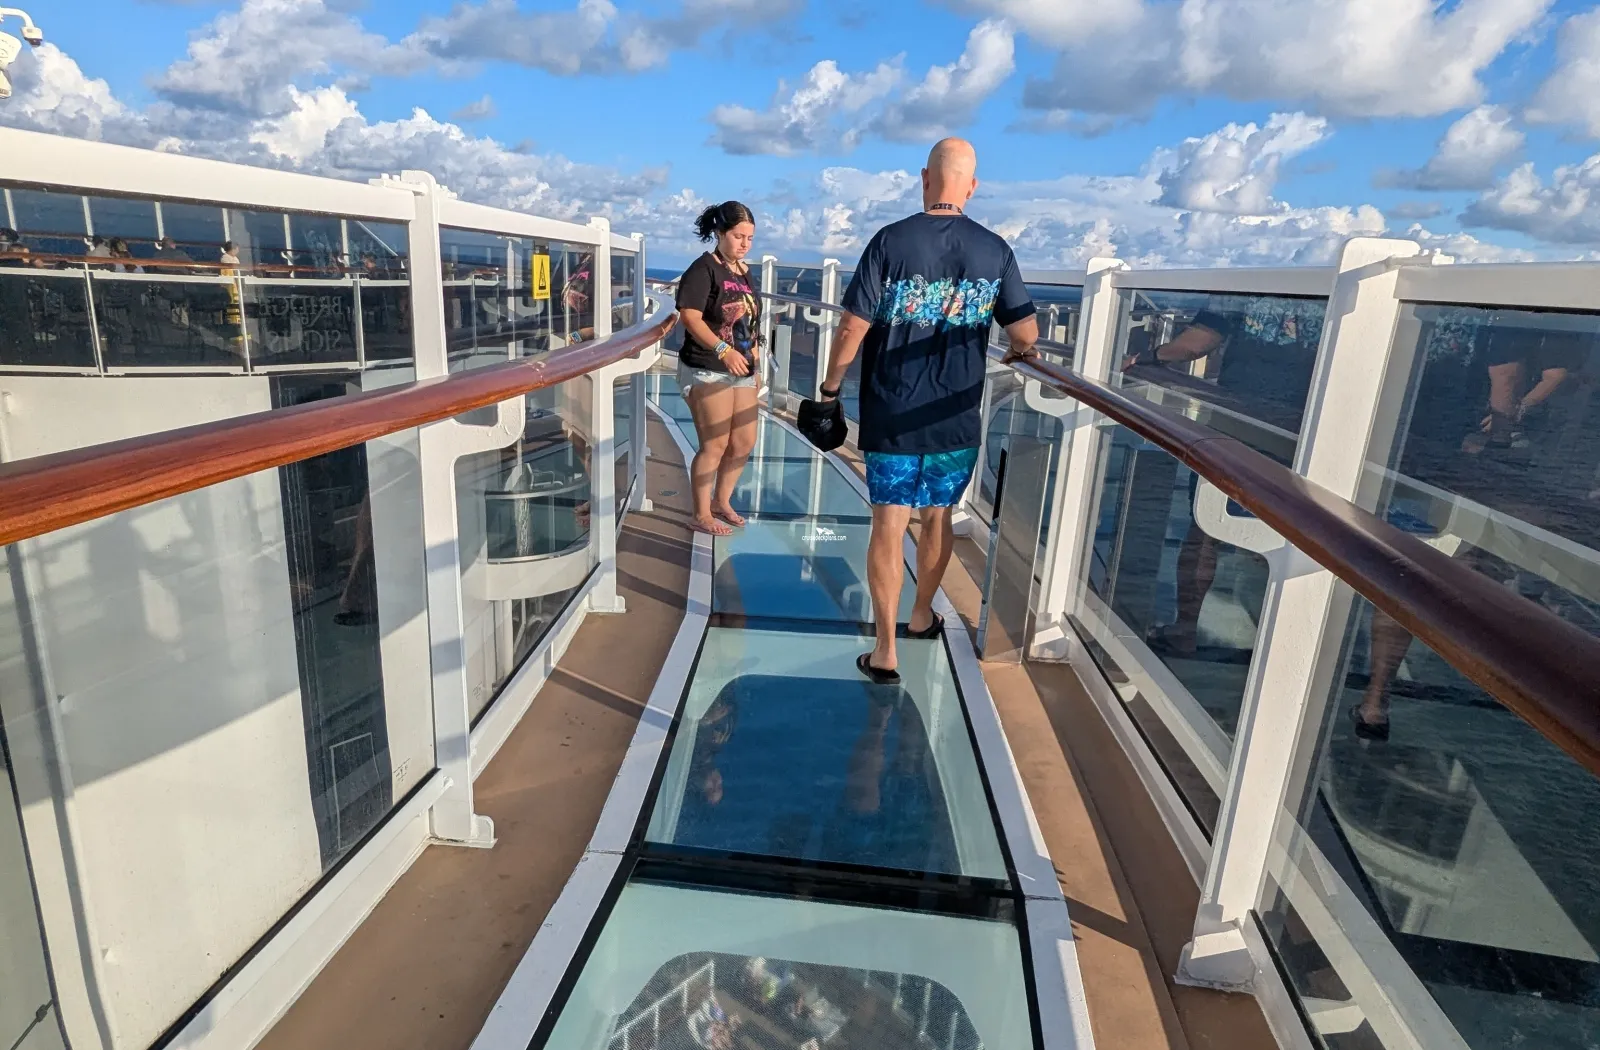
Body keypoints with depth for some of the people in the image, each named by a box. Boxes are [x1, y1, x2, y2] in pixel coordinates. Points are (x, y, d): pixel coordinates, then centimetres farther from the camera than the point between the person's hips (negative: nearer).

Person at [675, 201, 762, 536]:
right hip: (707, 370, -8)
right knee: (715, 445, -7)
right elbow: (690, 318, -20)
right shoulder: (702, 269, -10)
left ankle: (722, 501, 29)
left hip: (742, 371, 8)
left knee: (744, 442, 10)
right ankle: (701, 515, 7)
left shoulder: (745, 272, 14)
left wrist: (754, 350, 8)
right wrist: (723, 350, -30)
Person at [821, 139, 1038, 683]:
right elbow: (1025, 335, 1)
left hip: (892, 417, -2)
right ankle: (922, 615, 39)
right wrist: (1016, 357, 24)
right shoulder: (995, 250, -1)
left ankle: (886, 650, 6)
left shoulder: (891, 241, -8)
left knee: (888, 525, 3)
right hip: (956, 419, 3)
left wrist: (831, 384, 3)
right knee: (937, 517, 20)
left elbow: (852, 329, -12)